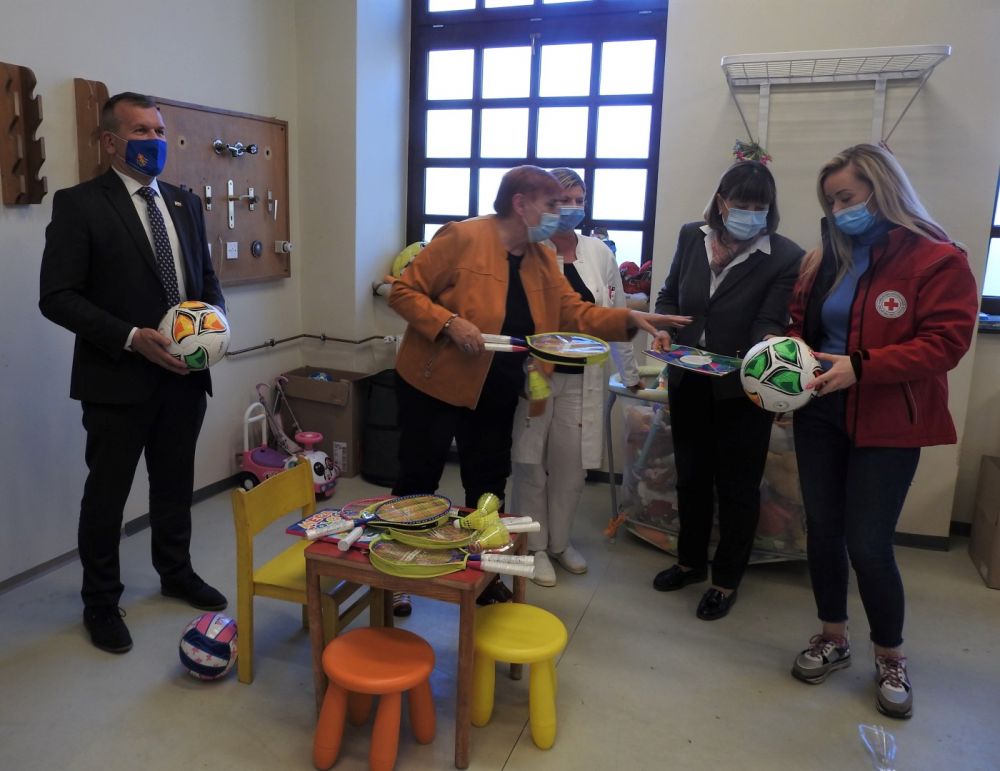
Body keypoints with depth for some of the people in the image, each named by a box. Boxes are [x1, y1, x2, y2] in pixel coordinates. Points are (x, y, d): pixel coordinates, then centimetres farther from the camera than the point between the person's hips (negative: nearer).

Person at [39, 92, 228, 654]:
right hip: (119, 377, -5)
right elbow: (57, 297, -12)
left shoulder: (185, 202, 10)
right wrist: (132, 338, -22)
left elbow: (208, 277, 16)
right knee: (107, 494, 9)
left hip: (184, 375, 5)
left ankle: (177, 572, 40)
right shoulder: (79, 205, -8)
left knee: (176, 484, 19)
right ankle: (102, 603, 27)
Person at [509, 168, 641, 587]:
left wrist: (630, 372, 11)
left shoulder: (600, 253, 7)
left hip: (581, 378, 4)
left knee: (572, 464, 9)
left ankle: (559, 541, 29)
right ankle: (534, 546, 22)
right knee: (531, 463, 5)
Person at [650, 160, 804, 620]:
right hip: (688, 381, 5)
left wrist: (766, 343, -41)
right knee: (690, 476, 19)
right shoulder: (692, 237, -1)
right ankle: (690, 561, 40)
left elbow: (770, 321, -19)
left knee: (737, 486, 10)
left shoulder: (785, 257, -14)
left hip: (742, 389, -4)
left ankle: (727, 580, 29)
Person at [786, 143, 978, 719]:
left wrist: (861, 366, -27)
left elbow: (946, 342, -16)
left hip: (887, 424, -5)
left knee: (868, 543, -2)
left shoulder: (939, 259, -9)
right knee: (823, 528, 12)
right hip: (819, 414, 6)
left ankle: (891, 659, 23)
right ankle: (833, 638, 31)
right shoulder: (826, 257, 8)